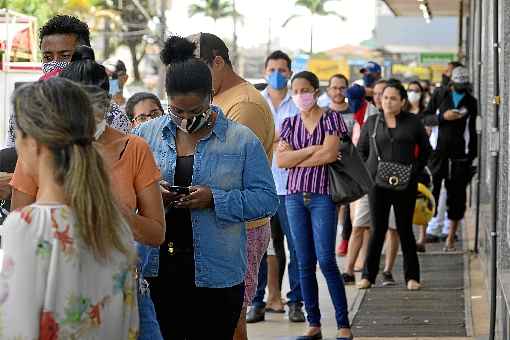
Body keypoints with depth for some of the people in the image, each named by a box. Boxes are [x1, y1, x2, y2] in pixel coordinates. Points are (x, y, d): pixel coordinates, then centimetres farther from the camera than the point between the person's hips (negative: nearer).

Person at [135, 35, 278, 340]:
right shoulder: (146, 135, 7)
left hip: (216, 274, -2)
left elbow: (266, 199, -3)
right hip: (158, 270, 2)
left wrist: (215, 199, -16)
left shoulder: (242, 140, 0)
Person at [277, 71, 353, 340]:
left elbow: (329, 154, -13)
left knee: (326, 260, -10)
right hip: (295, 196, 4)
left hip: (323, 196, -4)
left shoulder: (331, 119, 1)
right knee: (305, 263, 4)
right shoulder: (290, 123, 11)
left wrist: (295, 159, -4)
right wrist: (311, 150, -10)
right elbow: (280, 160, -2)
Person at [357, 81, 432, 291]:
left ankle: (412, 276, 12)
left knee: (405, 229, 5)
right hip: (377, 183, 1)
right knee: (378, 229, 2)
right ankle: (368, 275, 11)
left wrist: (415, 170, 1)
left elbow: (425, 150, 12)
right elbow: (361, 150, 14)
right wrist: (368, 171, 1)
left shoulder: (413, 123, 4)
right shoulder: (372, 123, 7)